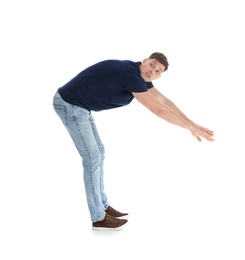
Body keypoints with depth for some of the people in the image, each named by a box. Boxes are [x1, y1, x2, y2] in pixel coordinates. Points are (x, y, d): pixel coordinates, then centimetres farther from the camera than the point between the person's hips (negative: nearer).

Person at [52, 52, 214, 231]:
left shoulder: (139, 75, 8)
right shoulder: (130, 74, -24)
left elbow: (165, 102, 12)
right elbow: (159, 110, -24)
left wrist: (192, 124, 12)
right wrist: (191, 128, -17)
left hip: (77, 105, 11)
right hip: (70, 105, -11)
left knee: (98, 153, 14)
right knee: (92, 158, -6)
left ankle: (102, 206, 25)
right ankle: (99, 218, 5)